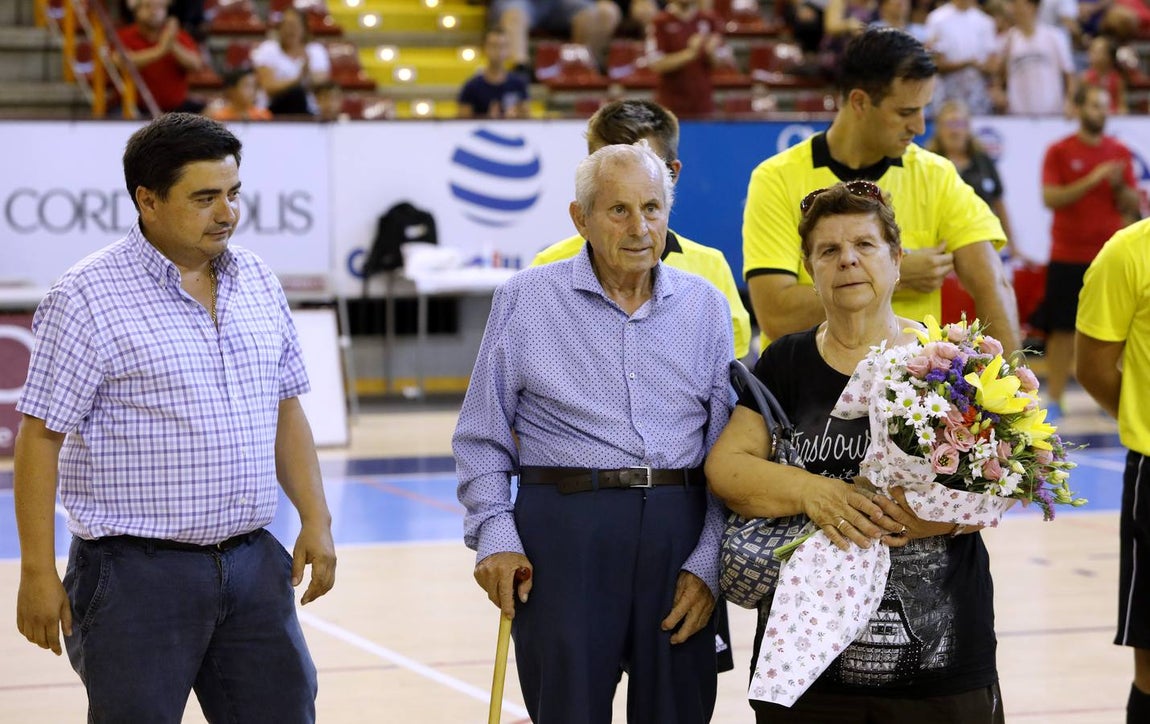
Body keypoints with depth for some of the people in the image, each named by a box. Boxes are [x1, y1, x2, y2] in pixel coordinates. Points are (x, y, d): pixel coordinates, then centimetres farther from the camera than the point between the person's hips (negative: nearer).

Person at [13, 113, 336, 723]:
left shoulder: (257, 282, 9)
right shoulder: (87, 298, -10)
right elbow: (39, 439, -10)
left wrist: (315, 521, 8)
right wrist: (38, 572, -12)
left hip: (252, 564, 6)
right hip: (136, 575, -6)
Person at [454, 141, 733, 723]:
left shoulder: (705, 306, 9)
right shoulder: (525, 299, 3)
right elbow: (481, 437, 7)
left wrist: (707, 564, 2)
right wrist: (494, 536, -5)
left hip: (679, 534, 2)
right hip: (564, 530, -2)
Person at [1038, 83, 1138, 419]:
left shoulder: (1120, 152, 7)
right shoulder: (1059, 152, -1)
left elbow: (1132, 206, 8)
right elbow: (1050, 198, -12)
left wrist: (1119, 186, -13)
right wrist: (1092, 180, -19)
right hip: (1068, 256, -2)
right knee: (1062, 329, 0)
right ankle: (1055, 399, 6)